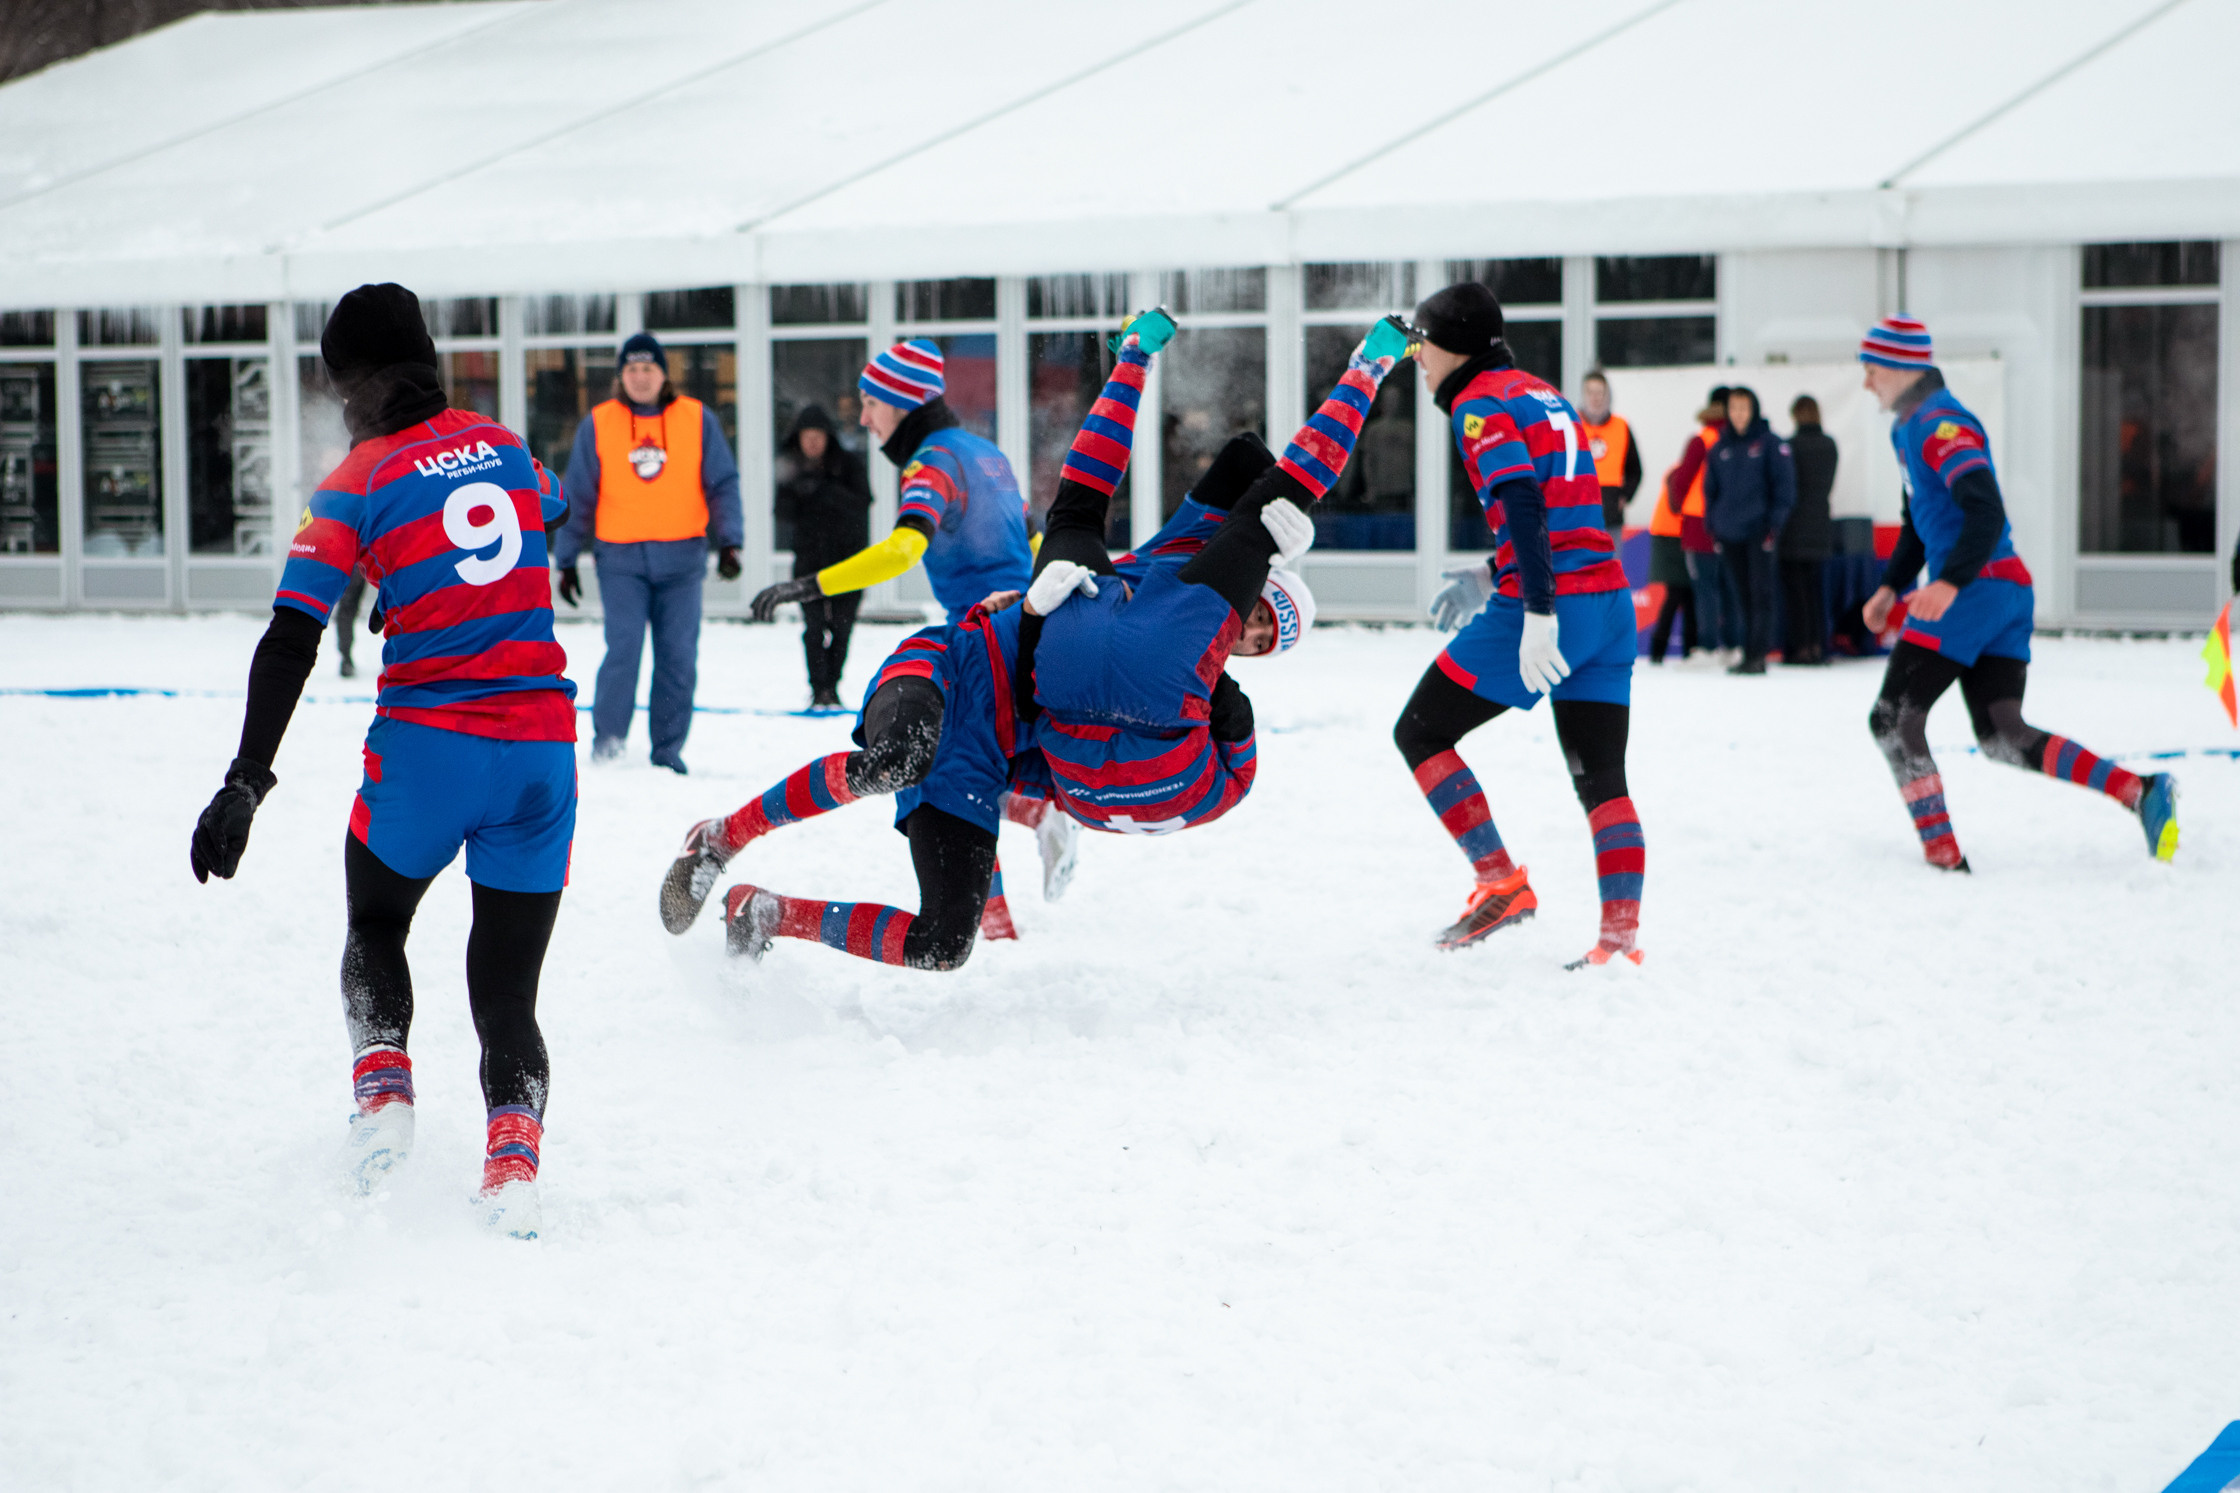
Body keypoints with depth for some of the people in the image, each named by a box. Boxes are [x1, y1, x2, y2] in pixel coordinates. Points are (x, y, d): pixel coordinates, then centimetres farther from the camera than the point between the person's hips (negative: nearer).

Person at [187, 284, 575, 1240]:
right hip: (542, 748, 3)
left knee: (376, 930, 25)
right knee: (506, 990, 8)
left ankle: (382, 1088, 4)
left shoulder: (357, 487, -4)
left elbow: (290, 644, -10)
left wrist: (245, 783, -12)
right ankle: (513, 1151, -15)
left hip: (428, 747, -3)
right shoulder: (504, 446, 9)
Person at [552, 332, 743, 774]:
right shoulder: (597, 424, 3)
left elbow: (722, 484, 5)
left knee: (678, 655, 0)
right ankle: (607, 737, 0)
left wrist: (729, 541, -7)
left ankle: (668, 747, 11)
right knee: (624, 645, -14)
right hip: (621, 559, -1)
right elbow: (578, 496, 8)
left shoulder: (698, 420, 3)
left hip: (682, 557, 1)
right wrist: (566, 559, 7)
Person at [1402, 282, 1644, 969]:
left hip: (1551, 604, -8)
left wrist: (1537, 612, -26)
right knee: (1601, 778, 8)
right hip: (1610, 602, 8)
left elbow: (1523, 504, -19)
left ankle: (1501, 883, -2)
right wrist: (1491, 578, 26)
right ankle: (1621, 932, -1)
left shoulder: (1480, 403, -5)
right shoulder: (1544, 396, 21)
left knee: (1420, 733, 4)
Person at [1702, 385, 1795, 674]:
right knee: (1743, 594, 7)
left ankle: (1759, 655, -9)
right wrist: (1712, 525, 11)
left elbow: (1784, 485, -2)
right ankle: (1747, 653, 9)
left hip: (1759, 531, -4)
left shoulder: (1770, 443, -1)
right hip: (1729, 535, 4)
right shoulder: (1720, 449, 12)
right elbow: (1711, 488, 20)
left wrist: (1774, 523, -8)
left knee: (1761, 593, -7)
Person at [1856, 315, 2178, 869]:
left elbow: (1986, 512, -25)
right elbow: (1919, 522, 32)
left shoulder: (1941, 424, -12)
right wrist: (1890, 586, 21)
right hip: (2008, 593, 10)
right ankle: (2139, 792, -4)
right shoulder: (1908, 428, 20)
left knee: (1893, 719, -8)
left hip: (1976, 588, -10)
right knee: (2003, 735, 6)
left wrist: (1950, 582, -36)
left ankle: (1944, 858, -10)